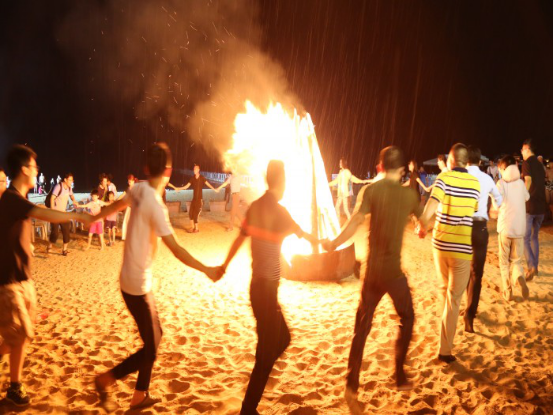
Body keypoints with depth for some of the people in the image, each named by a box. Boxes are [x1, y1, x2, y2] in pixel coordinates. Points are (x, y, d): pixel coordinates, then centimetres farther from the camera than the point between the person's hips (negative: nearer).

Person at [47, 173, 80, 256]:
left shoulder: (69, 187, 3)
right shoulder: (59, 186, -17)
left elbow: (71, 195, 23)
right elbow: (52, 198, -19)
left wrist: (74, 201, 1)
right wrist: (52, 210, -24)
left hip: (63, 212, 6)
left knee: (67, 231, 2)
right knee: (55, 231, -7)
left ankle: (65, 249, 13)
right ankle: (49, 247, 15)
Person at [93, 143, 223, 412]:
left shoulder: (139, 190, -1)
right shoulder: (155, 204, -24)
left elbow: (117, 205, 21)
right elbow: (176, 249, -25)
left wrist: (96, 218, 40)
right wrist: (207, 270, -16)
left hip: (133, 280, 9)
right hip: (138, 286, -9)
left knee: (154, 336, 19)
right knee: (150, 349, 2)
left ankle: (140, 396, 29)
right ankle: (106, 380, 16)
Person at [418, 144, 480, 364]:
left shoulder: (444, 178, -5)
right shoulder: (475, 183, 2)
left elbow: (432, 205, -21)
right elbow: (474, 211, 12)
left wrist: (422, 226, -8)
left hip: (441, 243, 0)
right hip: (462, 247, 0)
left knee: (443, 289, 21)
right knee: (454, 298, 4)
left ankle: (445, 331, 38)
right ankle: (445, 349, 6)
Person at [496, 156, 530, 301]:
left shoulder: (501, 183, -6)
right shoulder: (521, 183, 6)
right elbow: (527, 197, 25)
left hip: (505, 228, -2)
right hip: (519, 228, 3)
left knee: (504, 262, 11)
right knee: (516, 260, 12)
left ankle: (508, 291, 8)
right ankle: (520, 277, -19)